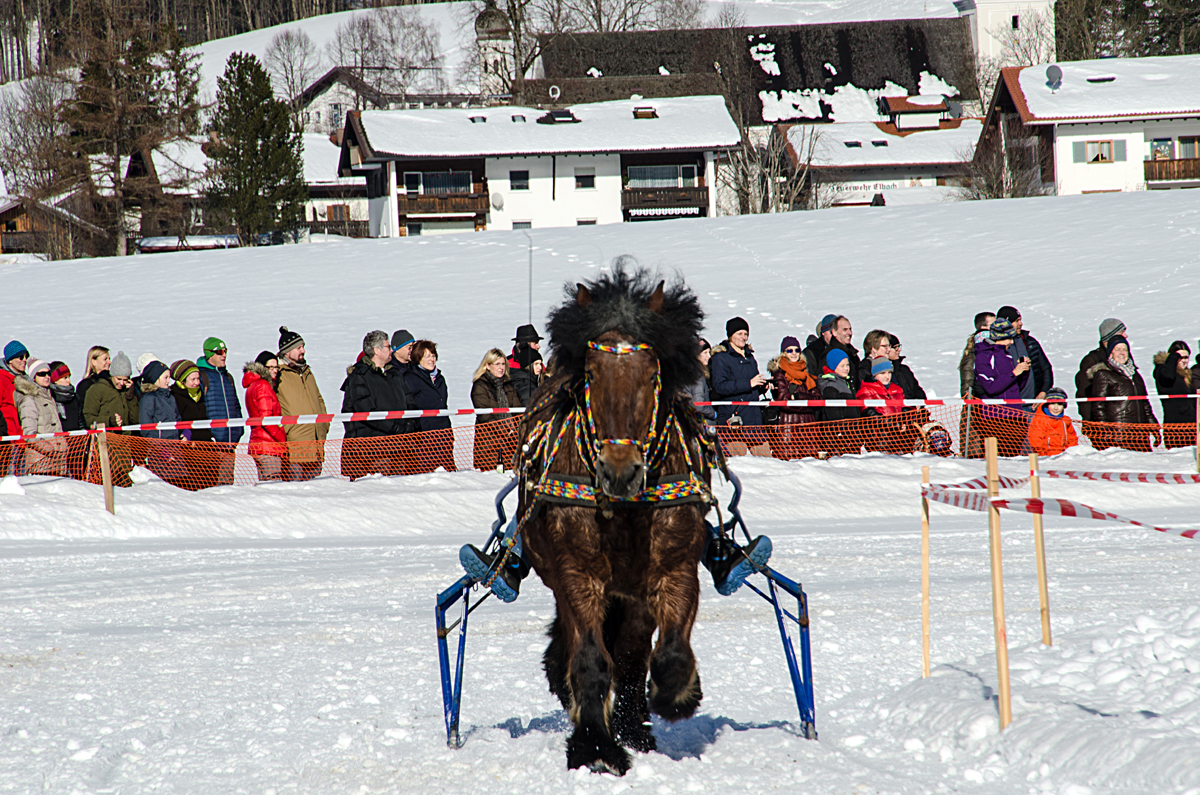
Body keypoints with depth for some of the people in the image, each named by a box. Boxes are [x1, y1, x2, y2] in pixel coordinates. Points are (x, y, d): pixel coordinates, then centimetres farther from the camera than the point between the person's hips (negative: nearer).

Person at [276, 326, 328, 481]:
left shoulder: (307, 372, 19)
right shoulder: (278, 374, -5)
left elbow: (319, 399, 28)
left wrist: (324, 423, 17)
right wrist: (284, 430, -14)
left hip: (316, 444, 7)